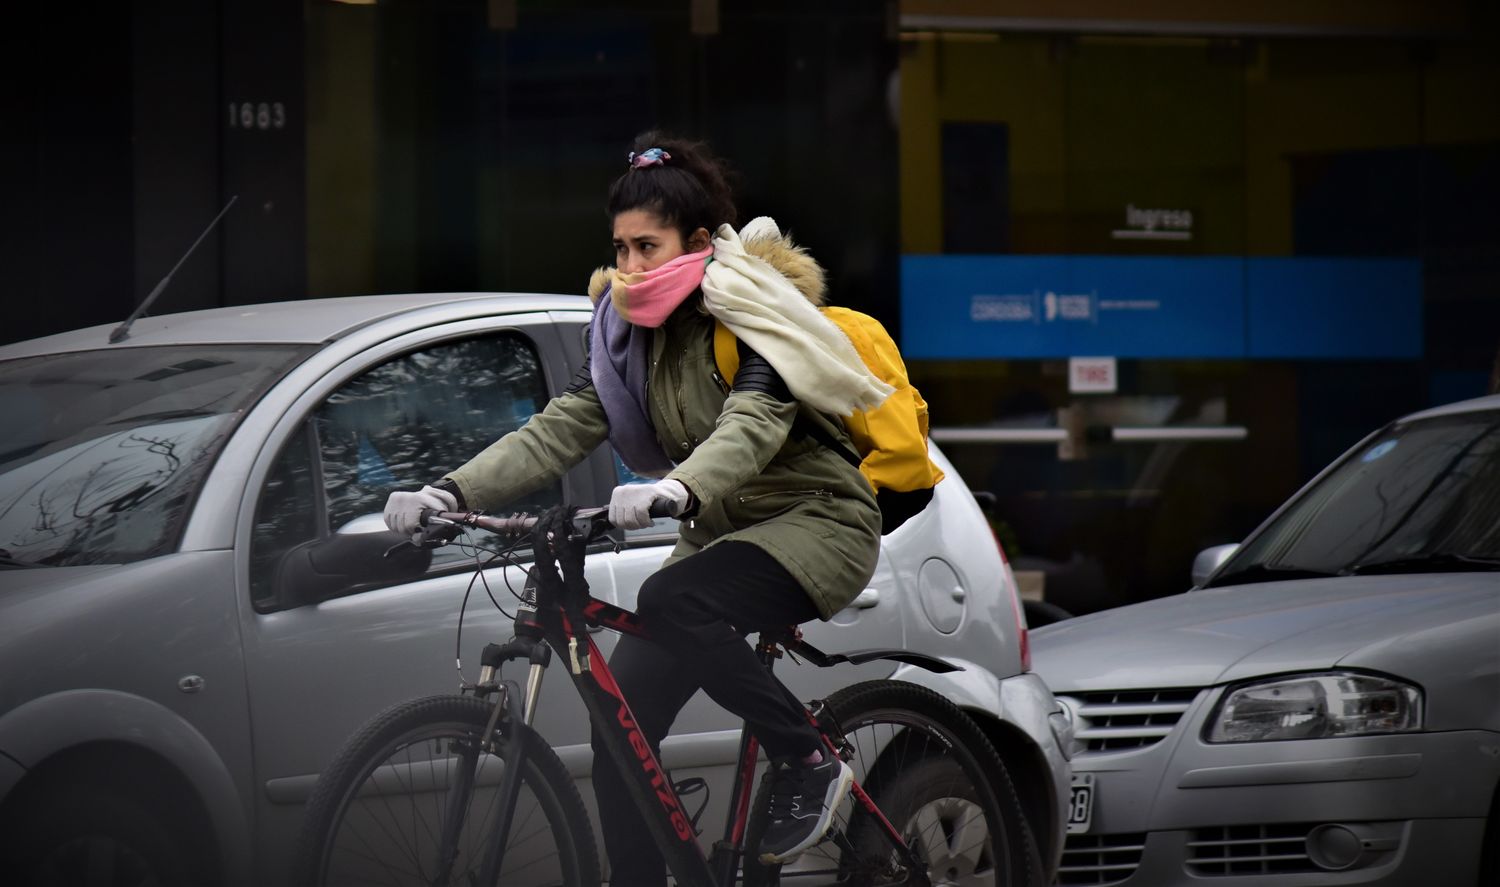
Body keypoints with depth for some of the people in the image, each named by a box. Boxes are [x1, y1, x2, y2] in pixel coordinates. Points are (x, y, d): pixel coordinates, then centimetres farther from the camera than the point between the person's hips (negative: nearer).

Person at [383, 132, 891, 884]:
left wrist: (675, 492, -54)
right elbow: (560, 430, -5)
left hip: (815, 519, -7)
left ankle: (808, 762, -18)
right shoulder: (629, 329, 4)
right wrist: (450, 492, -22)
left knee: (670, 602, -34)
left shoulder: (750, 311, -16)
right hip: (723, 534, 7)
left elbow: (753, 425, -33)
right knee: (622, 716, -9)